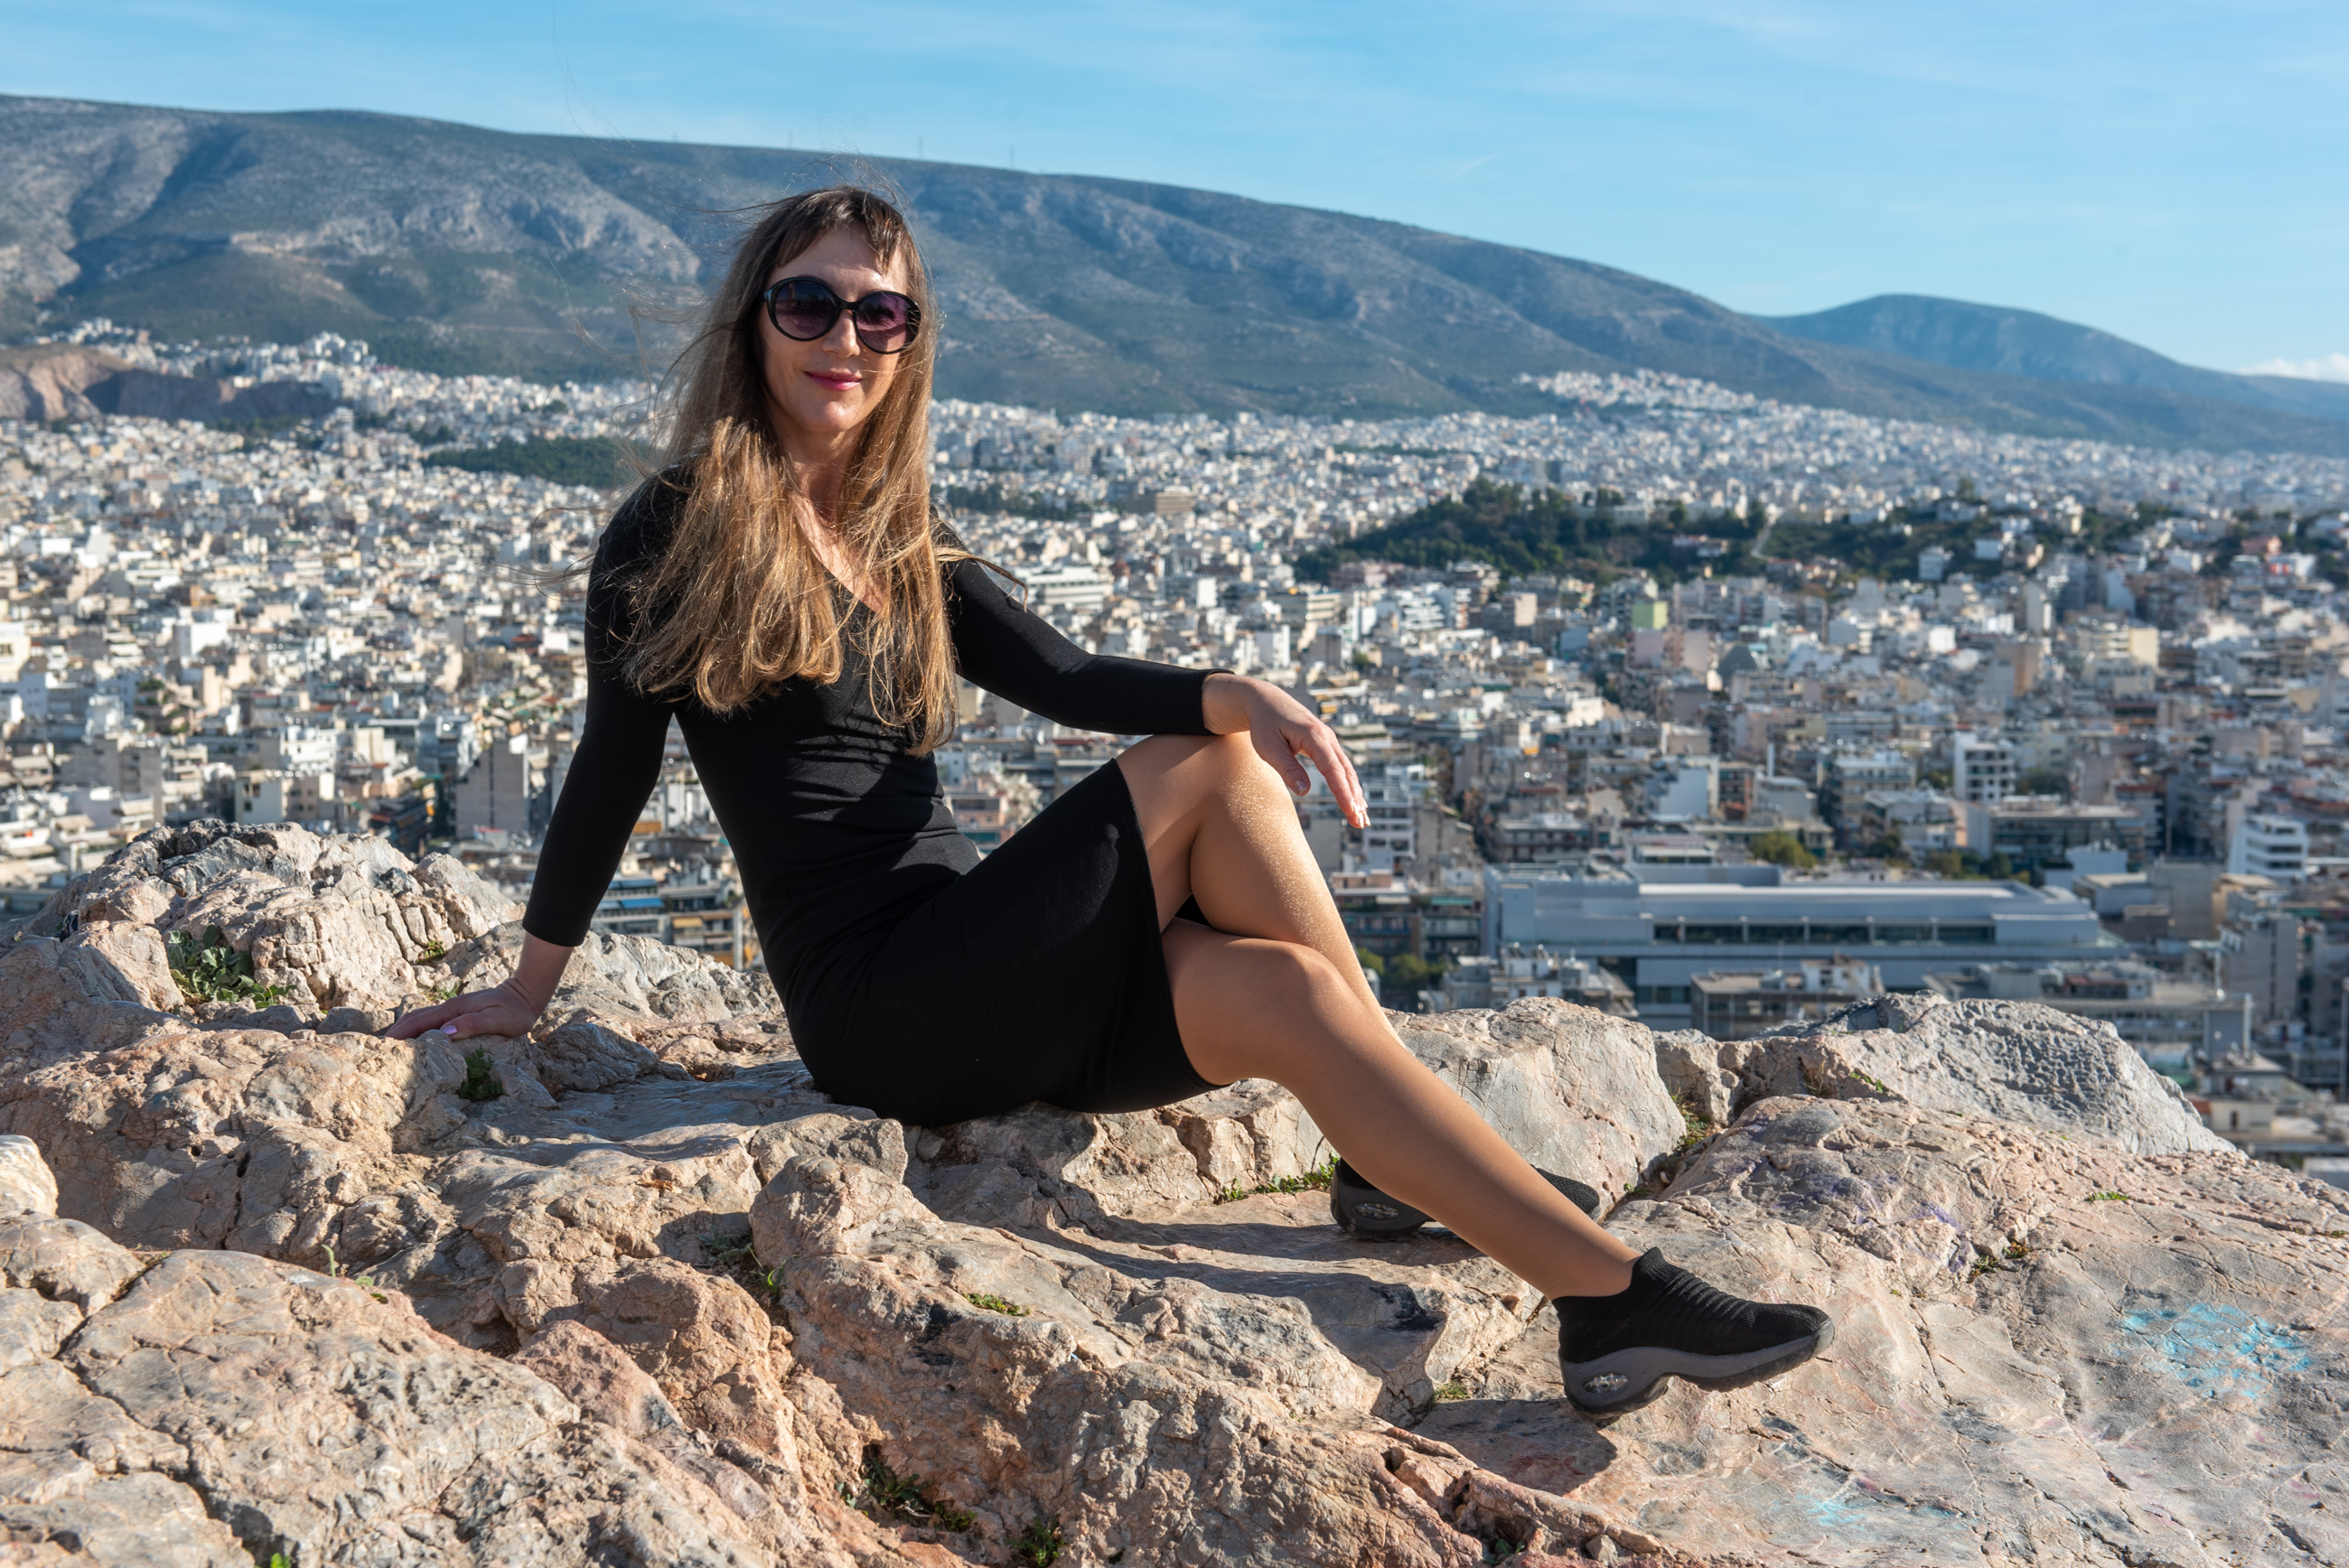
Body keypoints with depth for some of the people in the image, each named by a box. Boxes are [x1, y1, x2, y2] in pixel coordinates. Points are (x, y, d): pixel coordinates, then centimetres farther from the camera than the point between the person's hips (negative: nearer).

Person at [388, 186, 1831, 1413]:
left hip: (977, 994, 6)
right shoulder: (677, 533, -1)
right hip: (877, 1004, -6)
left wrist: (1237, 689, -17)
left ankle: (1611, 1296, -19)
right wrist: (529, 987, 6)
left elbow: (1068, 679, 2)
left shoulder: (909, 558, 16)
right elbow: (617, 761, 1)